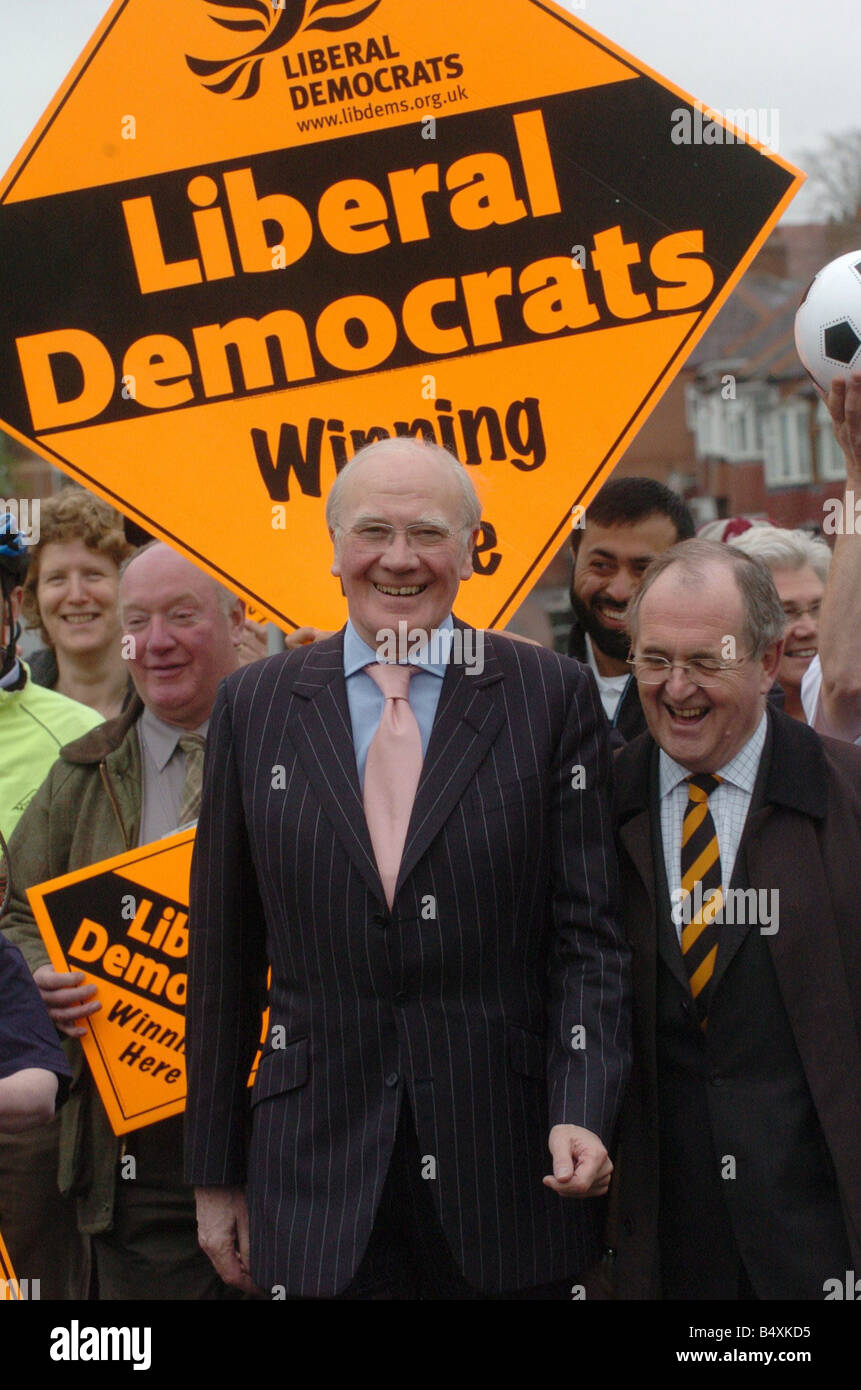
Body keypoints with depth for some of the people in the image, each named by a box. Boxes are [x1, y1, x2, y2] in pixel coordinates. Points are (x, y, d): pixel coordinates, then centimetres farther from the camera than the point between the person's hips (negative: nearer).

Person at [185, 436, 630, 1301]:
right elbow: (222, 958, 9)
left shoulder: (554, 696, 2)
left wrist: (582, 1112, -14)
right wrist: (215, 1175, 8)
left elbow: (586, 933, 0)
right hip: (319, 1177, 1)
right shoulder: (254, 704, 6)